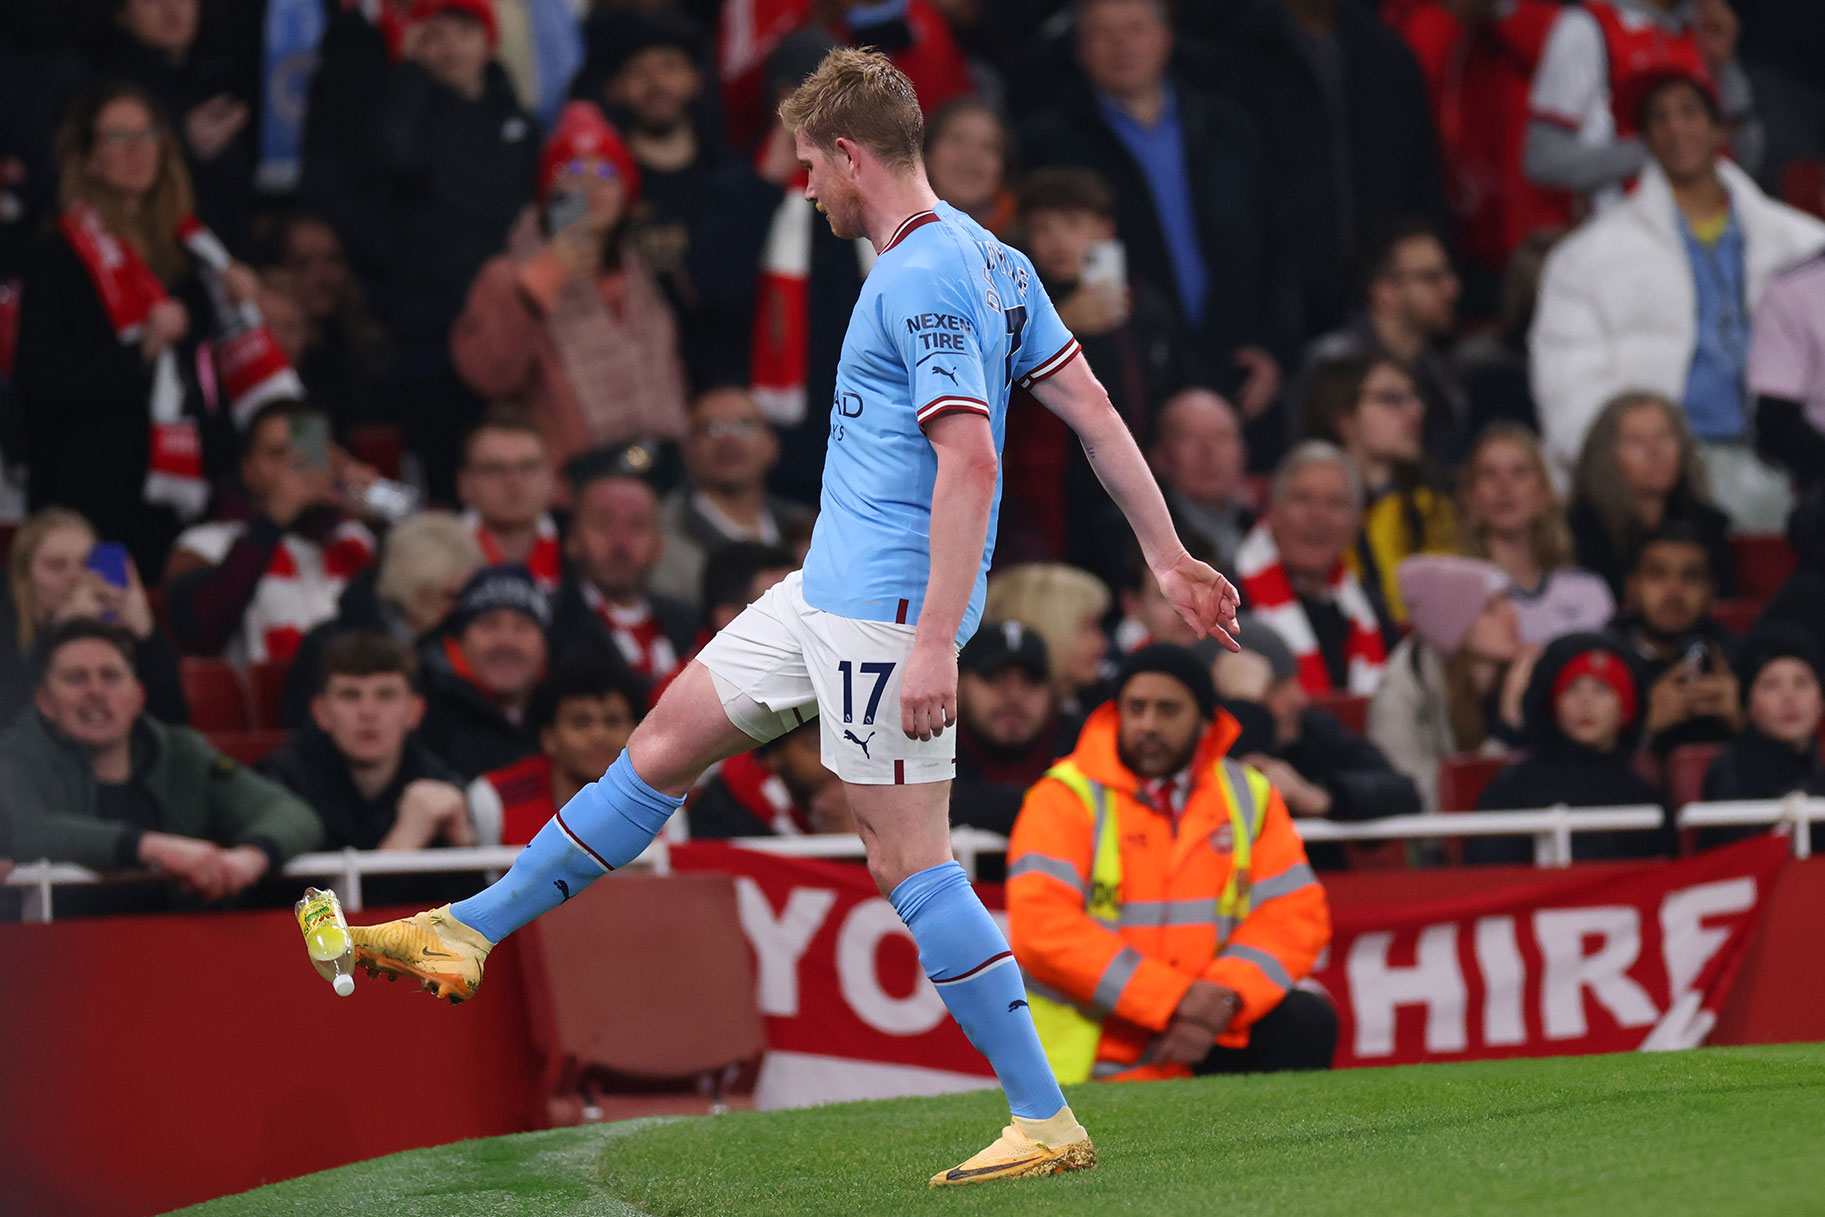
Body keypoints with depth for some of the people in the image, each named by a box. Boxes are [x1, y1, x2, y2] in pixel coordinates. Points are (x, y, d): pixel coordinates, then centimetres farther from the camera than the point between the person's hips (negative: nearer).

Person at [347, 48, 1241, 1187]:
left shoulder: (925, 280, -18)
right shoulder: (989, 258, 12)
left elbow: (970, 461, -25)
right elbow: (1091, 406, 14)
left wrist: (935, 644, -28)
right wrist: (1169, 556, 19)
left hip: (886, 603, -10)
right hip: (829, 591, 10)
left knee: (909, 857, -9)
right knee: (667, 742, 16)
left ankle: (1048, 1122, -5)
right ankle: (468, 933, 26)